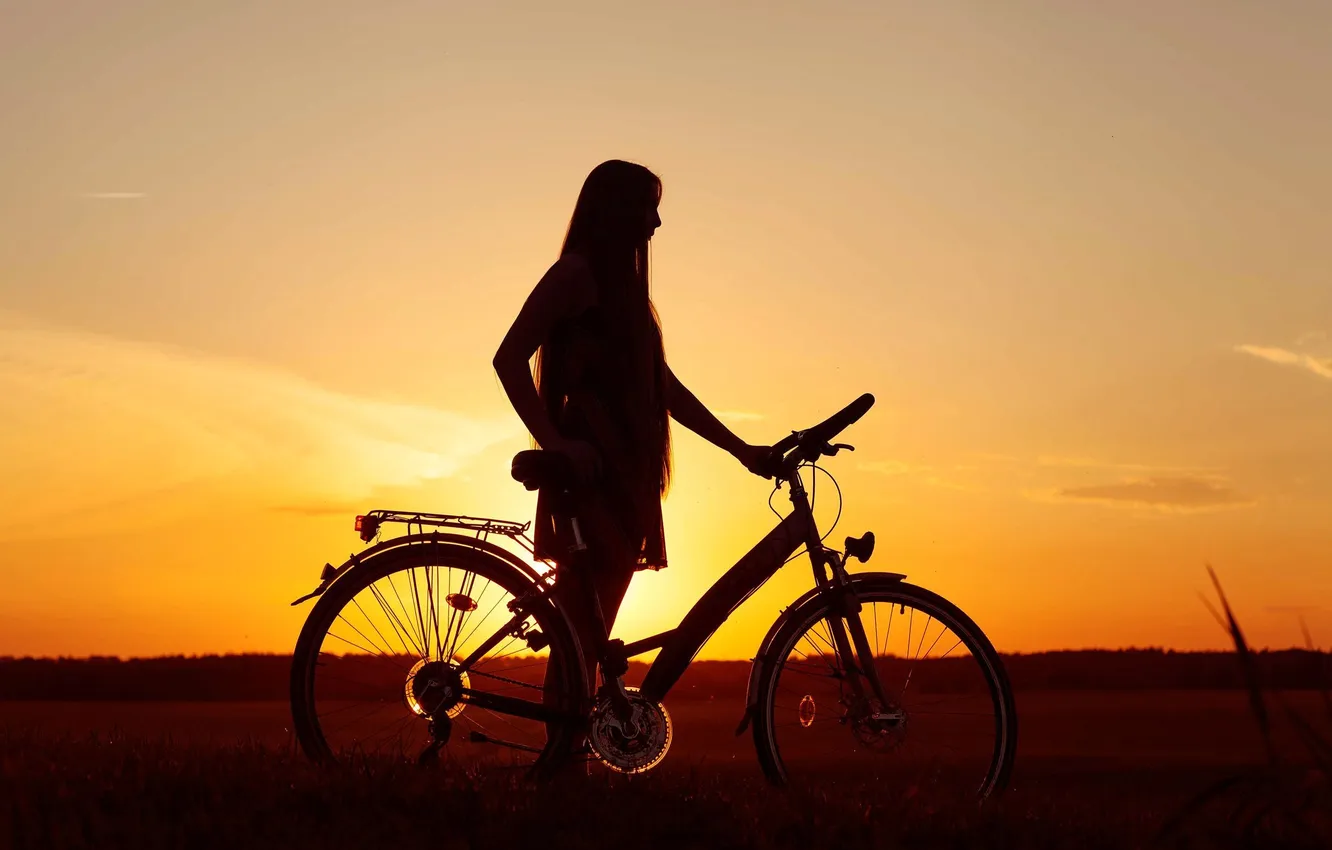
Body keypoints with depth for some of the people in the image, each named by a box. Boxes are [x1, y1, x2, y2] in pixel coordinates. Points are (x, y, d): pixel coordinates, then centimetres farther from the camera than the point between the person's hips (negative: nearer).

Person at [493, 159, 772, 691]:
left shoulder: (623, 287, 23)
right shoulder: (577, 273, -4)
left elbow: (664, 388, 23)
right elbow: (509, 358, -12)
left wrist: (741, 449, 19)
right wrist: (555, 442, -19)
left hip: (625, 479, 9)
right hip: (592, 475, -9)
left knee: (588, 637, 8)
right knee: (579, 637, -12)